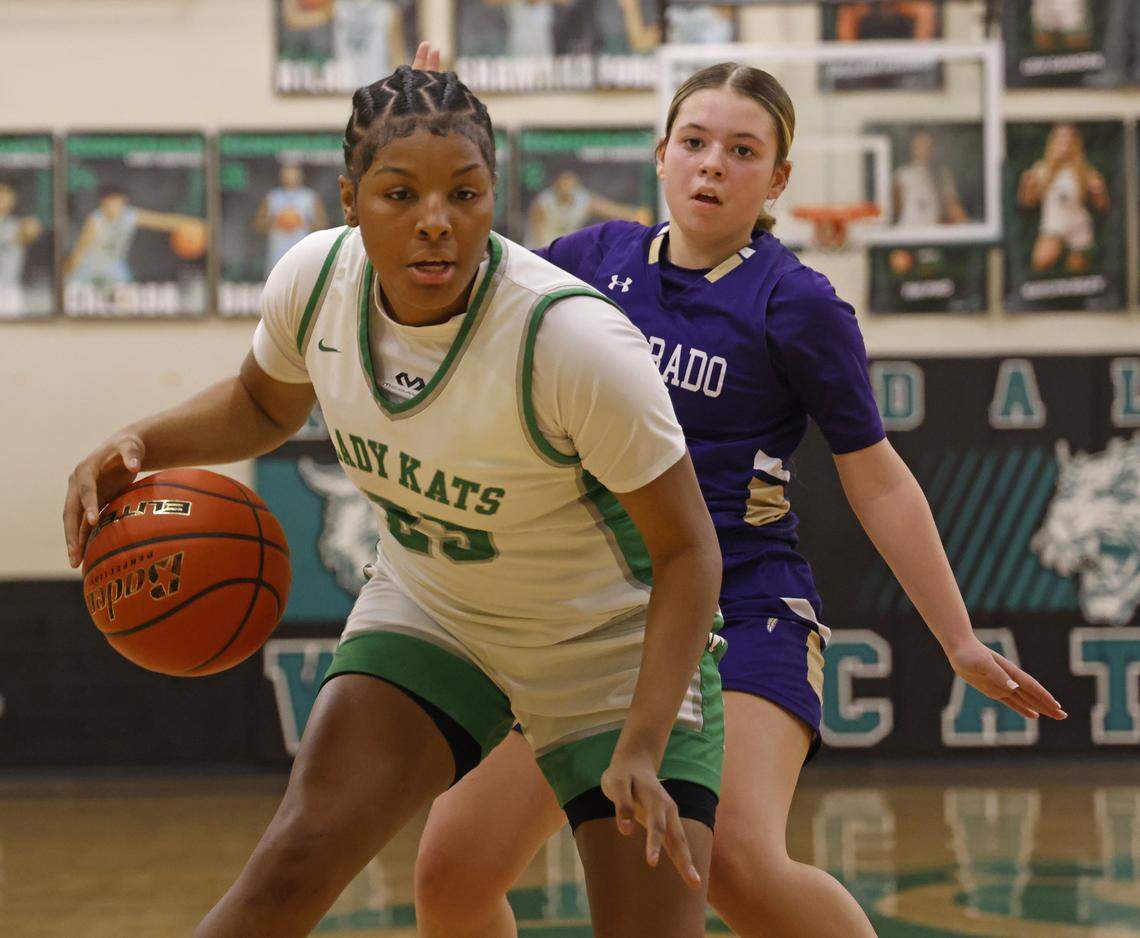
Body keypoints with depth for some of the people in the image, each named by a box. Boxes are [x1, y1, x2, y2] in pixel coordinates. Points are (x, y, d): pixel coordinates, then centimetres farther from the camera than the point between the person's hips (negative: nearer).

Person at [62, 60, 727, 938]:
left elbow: (687, 550, -21)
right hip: (427, 612, 3)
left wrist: (641, 749, -30)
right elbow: (266, 404, 8)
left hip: (616, 649, -3)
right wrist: (143, 444, -11)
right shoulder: (315, 277, -17)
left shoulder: (576, 340, -32)